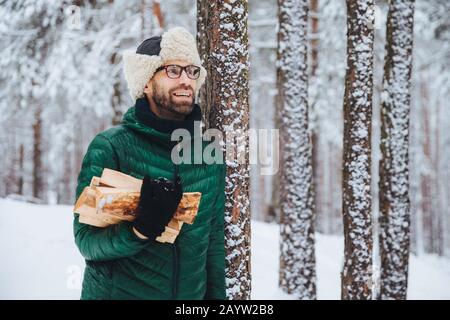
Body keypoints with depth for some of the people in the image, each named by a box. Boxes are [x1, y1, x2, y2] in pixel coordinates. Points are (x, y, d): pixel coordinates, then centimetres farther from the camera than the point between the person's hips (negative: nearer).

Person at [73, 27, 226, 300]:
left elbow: (214, 239, 6)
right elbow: (86, 240, -16)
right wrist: (140, 229, -31)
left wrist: (216, 294, 5)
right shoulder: (109, 147, -13)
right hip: (117, 291, -4)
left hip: (192, 295, 4)